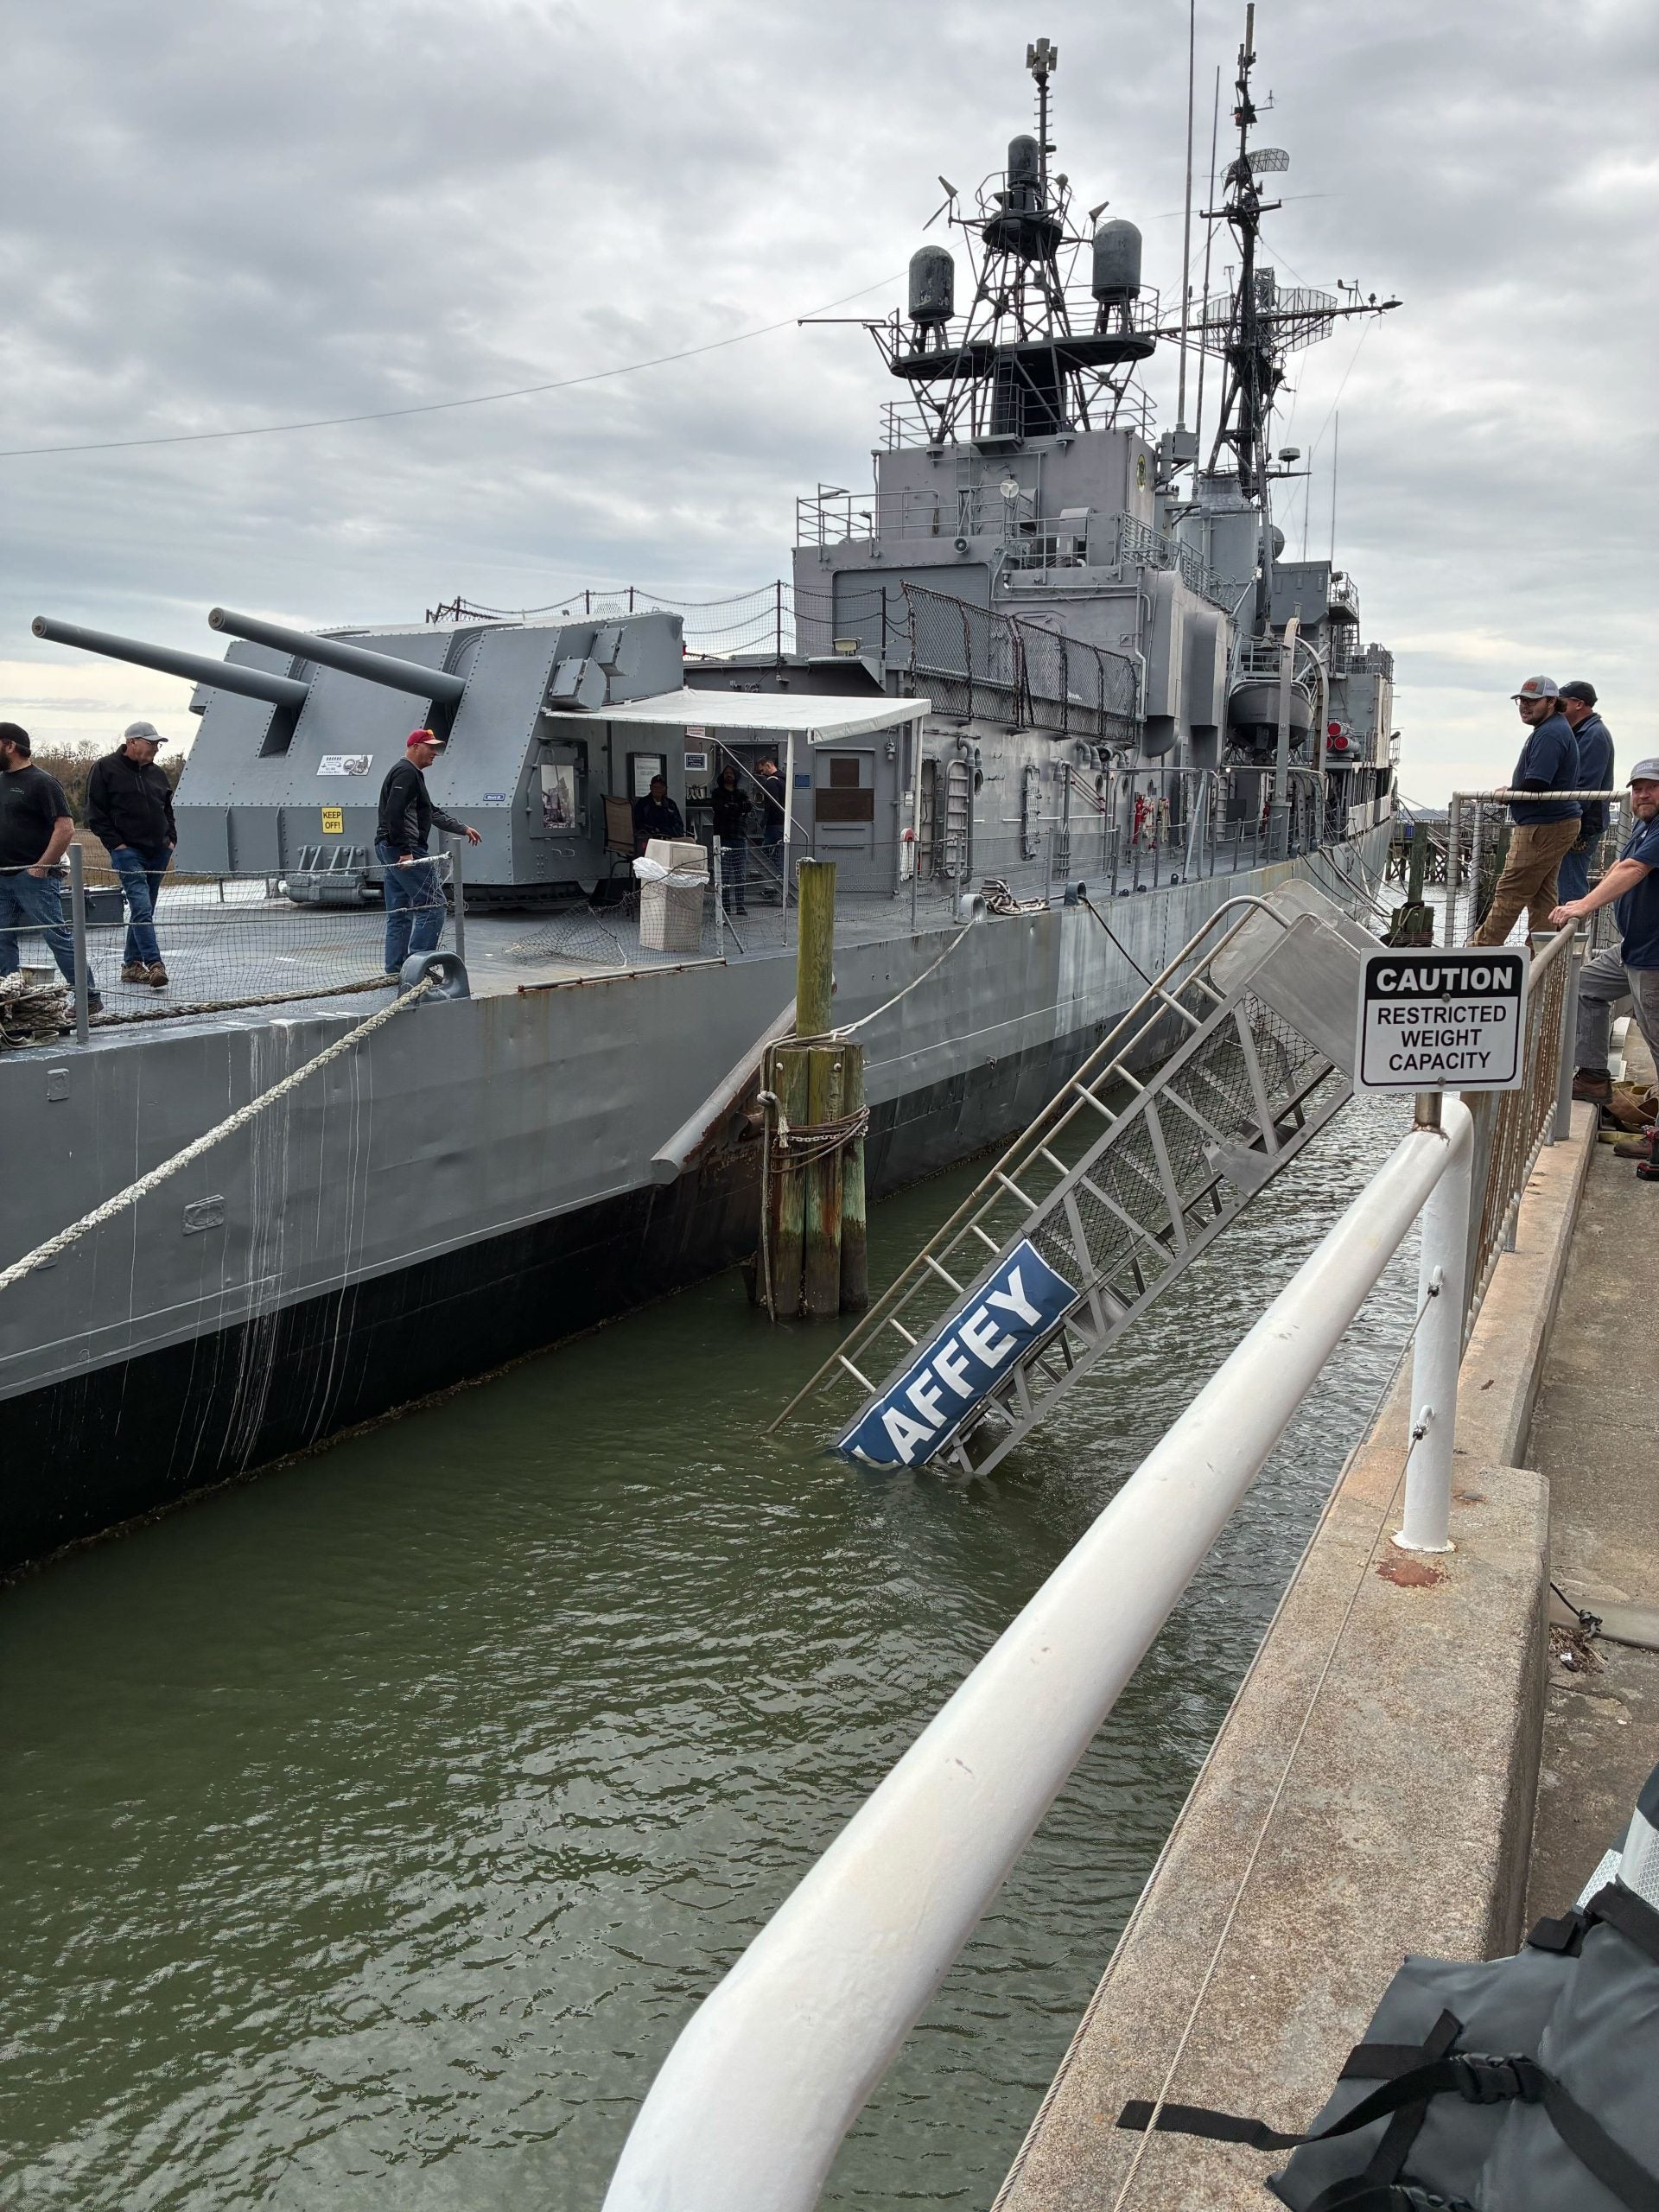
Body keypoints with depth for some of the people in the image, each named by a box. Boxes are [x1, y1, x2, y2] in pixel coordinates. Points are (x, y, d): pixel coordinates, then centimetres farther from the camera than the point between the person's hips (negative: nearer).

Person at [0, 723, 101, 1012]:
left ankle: (89, 997, -3)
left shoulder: (42, 782, -8)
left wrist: (42, 866, -17)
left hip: (34, 878, -8)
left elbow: (66, 828, -16)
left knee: (58, 936, -7)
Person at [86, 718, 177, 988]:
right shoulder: (106, 769, -3)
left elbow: (168, 812, 25)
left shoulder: (156, 773, 15)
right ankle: (154, 965, -24)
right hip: (127, 851, -7)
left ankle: (132, 964, 18)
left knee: (143, 910, 10)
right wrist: (115, 843, -12)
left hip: (158, 852, 7)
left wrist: (171, 841, 12)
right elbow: (96, 813, -5)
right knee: (142, 907, -17)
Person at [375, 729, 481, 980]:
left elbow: (433, 812, 32)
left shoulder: (414, 774, 24)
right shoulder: (406, 772, -9)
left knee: (399, 913, 11)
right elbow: (394, 814, -20)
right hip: (403, 848, -11)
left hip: (388, 849, 11)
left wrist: (463, 828, 31)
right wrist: (404, 851, -23)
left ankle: (394, 971, 13)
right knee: (432, 905, -10)